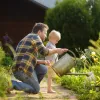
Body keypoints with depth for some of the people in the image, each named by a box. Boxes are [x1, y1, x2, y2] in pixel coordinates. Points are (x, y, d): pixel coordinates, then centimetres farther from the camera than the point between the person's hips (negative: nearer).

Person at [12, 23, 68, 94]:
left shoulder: (27, 38, 27)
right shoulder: (35, 36, -1)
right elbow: (44, 51, -13)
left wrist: (43, 62, 12)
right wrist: (56, 50, 1)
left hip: (17, 69, 9)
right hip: (24, 69, -9)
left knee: (43, 69, 17)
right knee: (36, 90, 1)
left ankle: (31, 86, 12)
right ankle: (12, 84, -9)